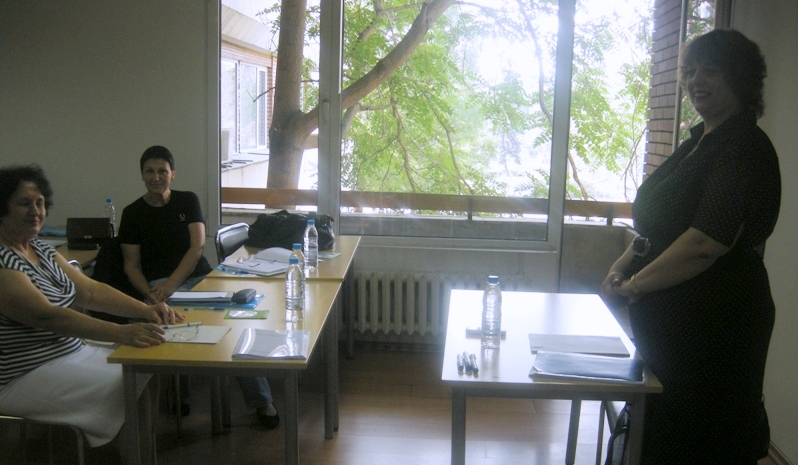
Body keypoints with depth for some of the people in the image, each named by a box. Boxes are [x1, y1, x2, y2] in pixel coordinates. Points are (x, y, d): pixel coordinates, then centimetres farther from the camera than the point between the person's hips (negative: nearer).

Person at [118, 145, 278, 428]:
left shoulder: (188, 201, 12)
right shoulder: (133, 213, 11)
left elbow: (198, 246, 0)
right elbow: (131, 265, 7)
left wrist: (171, 284, -15)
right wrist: (149, 293, -14)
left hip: (199, 277, 1)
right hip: (159, 283, -1)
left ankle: (262, 401, -22)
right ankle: (178, 398, -15)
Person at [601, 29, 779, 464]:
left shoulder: (745, 147, -17)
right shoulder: (700, 139, 13)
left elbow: (707, 242, -26)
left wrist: (633, 285, -18)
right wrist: (625, 263, 4)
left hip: (713, 322, -9)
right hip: (672, 316, 9)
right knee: (657, 428, 20)